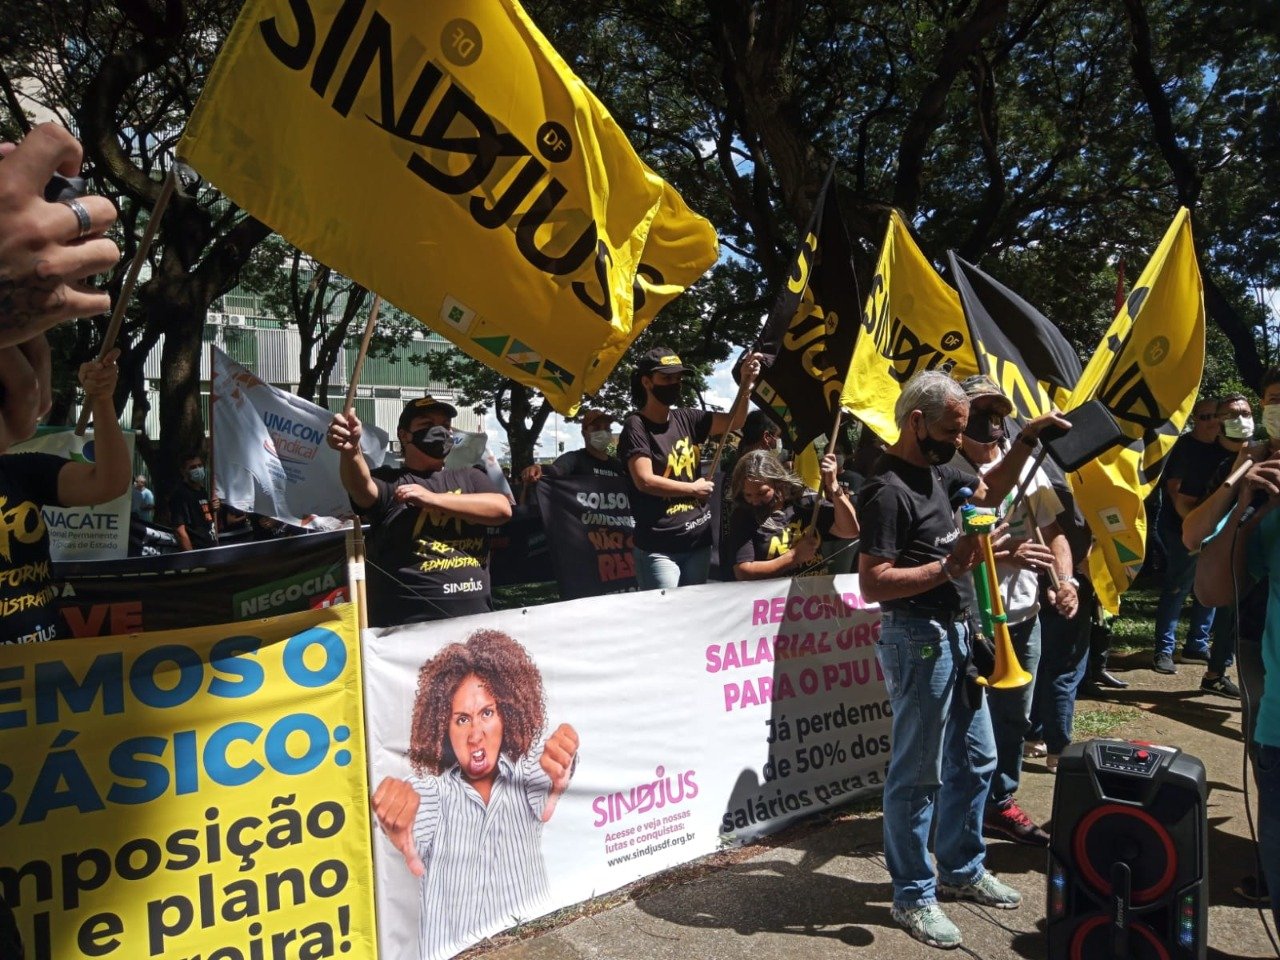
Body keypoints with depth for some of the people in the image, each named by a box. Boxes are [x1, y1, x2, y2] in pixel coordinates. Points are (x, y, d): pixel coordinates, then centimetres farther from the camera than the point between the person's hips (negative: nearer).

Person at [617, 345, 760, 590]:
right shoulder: (636, 426, -9)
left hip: (699, 541, 6)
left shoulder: (686, 419, 8)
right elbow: (645, 481, -18)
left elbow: (733, 422, 7)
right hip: (658, 549, -6)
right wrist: (694, 489, -8)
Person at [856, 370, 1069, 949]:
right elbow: (873, 583, -24)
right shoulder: (887, 490, -19)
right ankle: (913, 896, 18)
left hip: (954, 632, 10)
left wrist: (1028, 439, 15)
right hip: (916, 639, -10)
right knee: (918, 774, 2)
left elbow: (989, 491, 26)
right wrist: (948, 566, -26)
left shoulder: (936, 471, 9)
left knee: (974, 760, 20)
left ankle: (961, 870, 37)